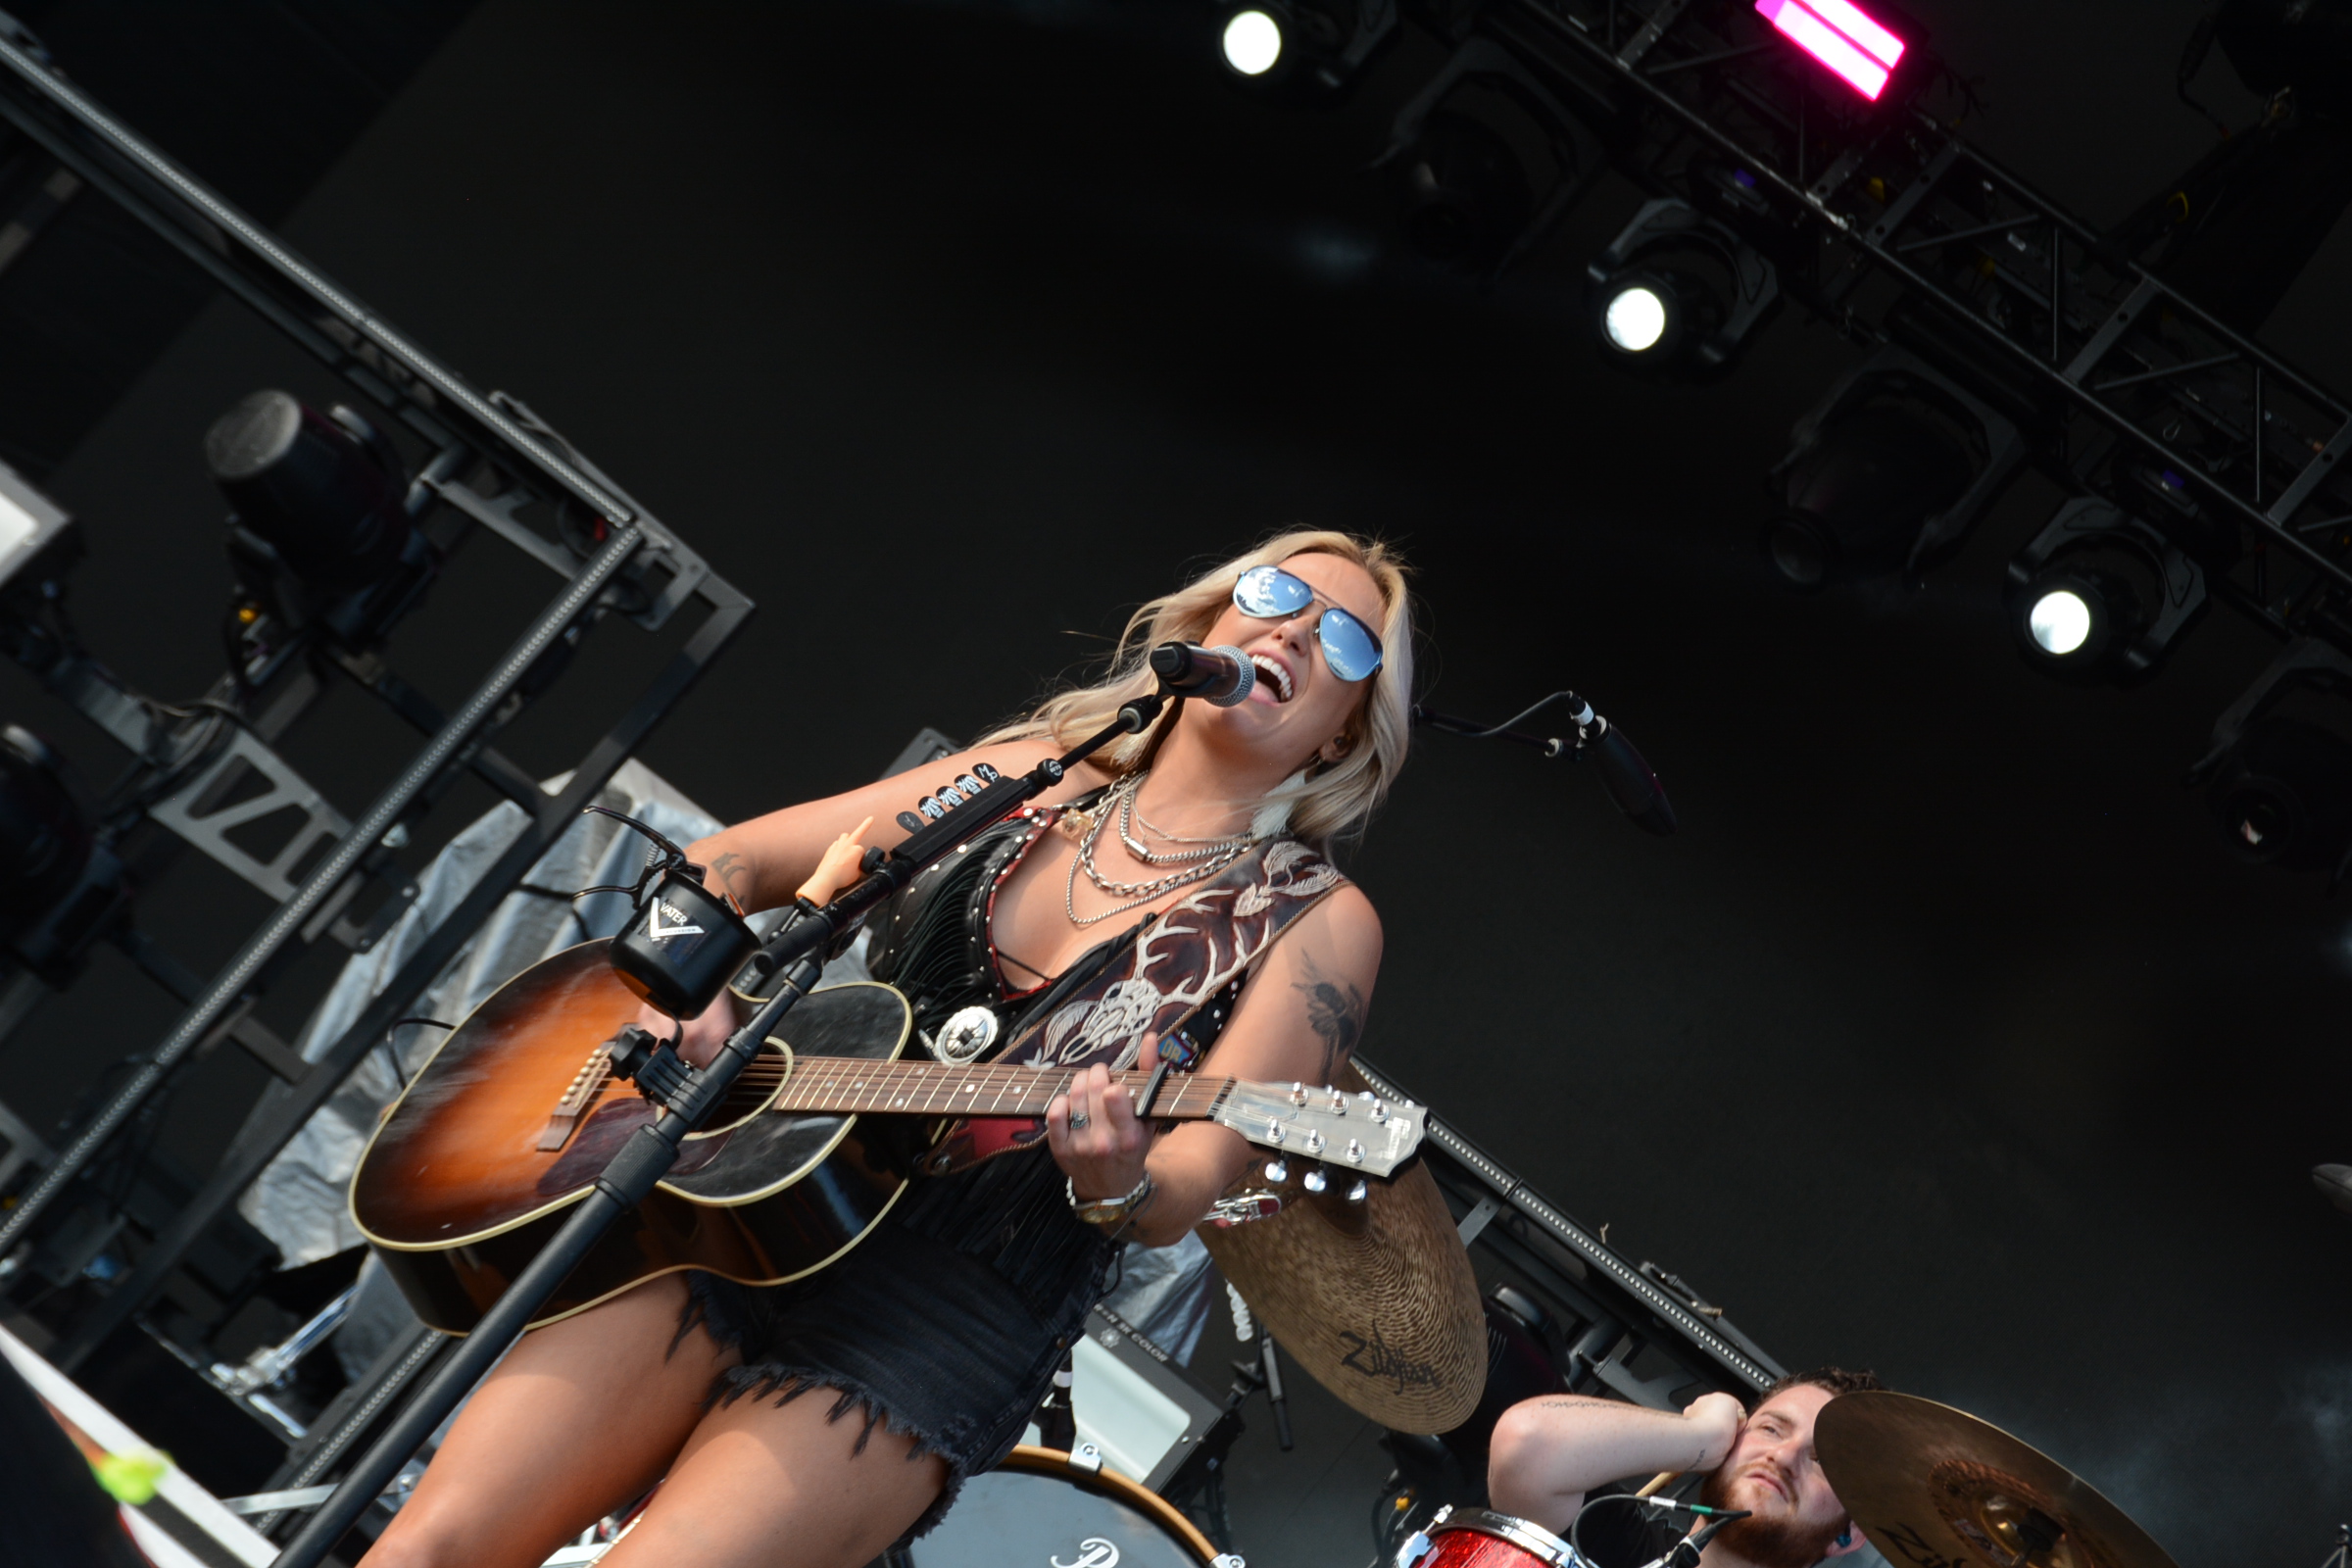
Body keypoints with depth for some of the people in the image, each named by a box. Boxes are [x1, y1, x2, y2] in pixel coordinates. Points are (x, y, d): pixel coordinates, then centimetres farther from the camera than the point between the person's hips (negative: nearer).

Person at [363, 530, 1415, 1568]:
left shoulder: (1317, 923, 2)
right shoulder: (1035, 776, 13)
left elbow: (1179, 1197, -6)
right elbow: (720, 865, 15)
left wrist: (1119, 1186, -29)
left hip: (953, 1310, -3)